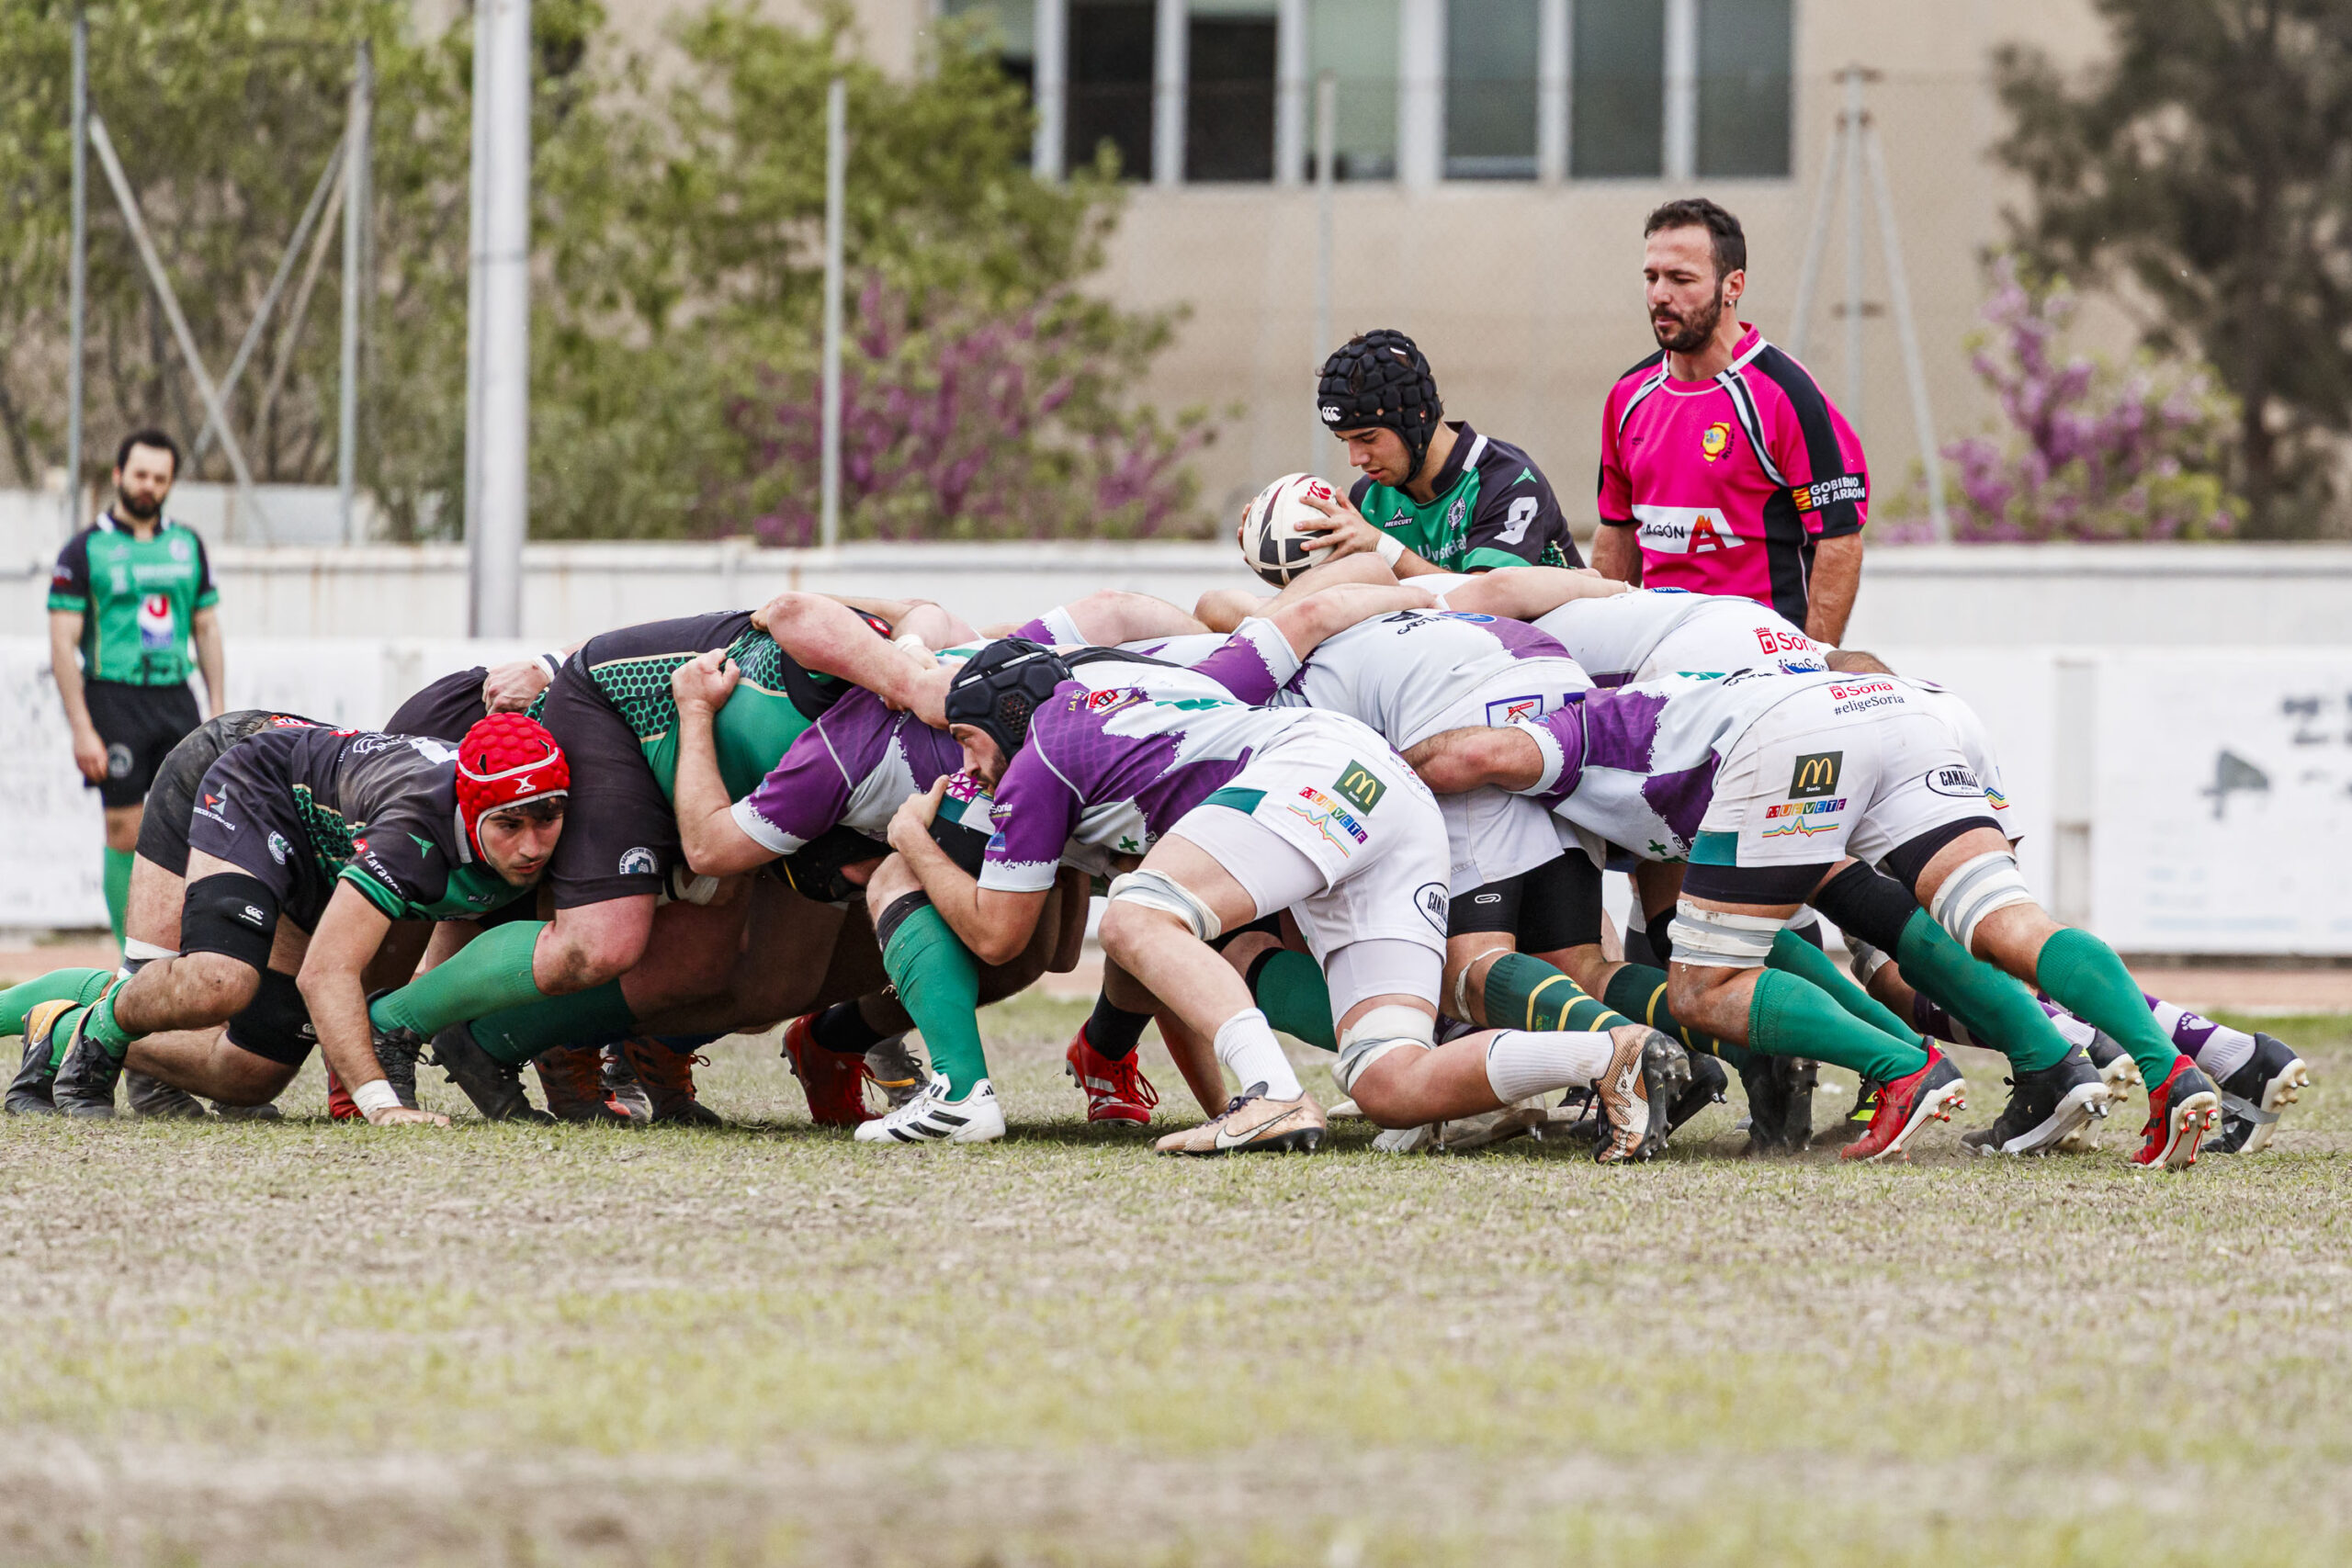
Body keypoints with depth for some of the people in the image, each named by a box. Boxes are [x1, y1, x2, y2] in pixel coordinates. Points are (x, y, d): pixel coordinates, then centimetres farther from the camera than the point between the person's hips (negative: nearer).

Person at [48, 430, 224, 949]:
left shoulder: (187, 545, 12)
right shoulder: (85, 550, -2)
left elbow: (206, 629, 18)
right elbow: (63, 644, -5)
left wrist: (217, 709, 9)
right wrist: (82, 729, -13)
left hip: (176, 699, 4)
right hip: (114, 698, -4)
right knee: (126, 834, -4)